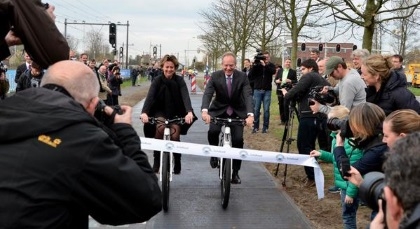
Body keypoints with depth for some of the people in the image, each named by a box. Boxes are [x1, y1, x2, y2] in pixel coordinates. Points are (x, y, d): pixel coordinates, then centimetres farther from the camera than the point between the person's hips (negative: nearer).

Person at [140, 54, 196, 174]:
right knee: (160, 127, -30)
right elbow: (150, 96, -24)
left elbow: (185, 96, -25)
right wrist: (144, 112, -42)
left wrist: (189, 112, -44)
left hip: (176, 112, 0)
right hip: (160, 111, 0)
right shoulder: (157, 80, -12)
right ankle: (156, 159, -12)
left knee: (175, 134, -20)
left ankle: (177, 161, 7)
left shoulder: (179, 80, -12)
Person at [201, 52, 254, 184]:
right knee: (213, 131, -27)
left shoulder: (242, 77, -14)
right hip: (218, 110, 0)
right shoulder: (215, 76, -13)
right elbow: (207, 94, -25)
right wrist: (205, 111, -44)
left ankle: (235, 172, 7)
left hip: (237, 112, 1)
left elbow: (248, 96, -24)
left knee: (238, 139, -10)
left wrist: (250, 114, -42)